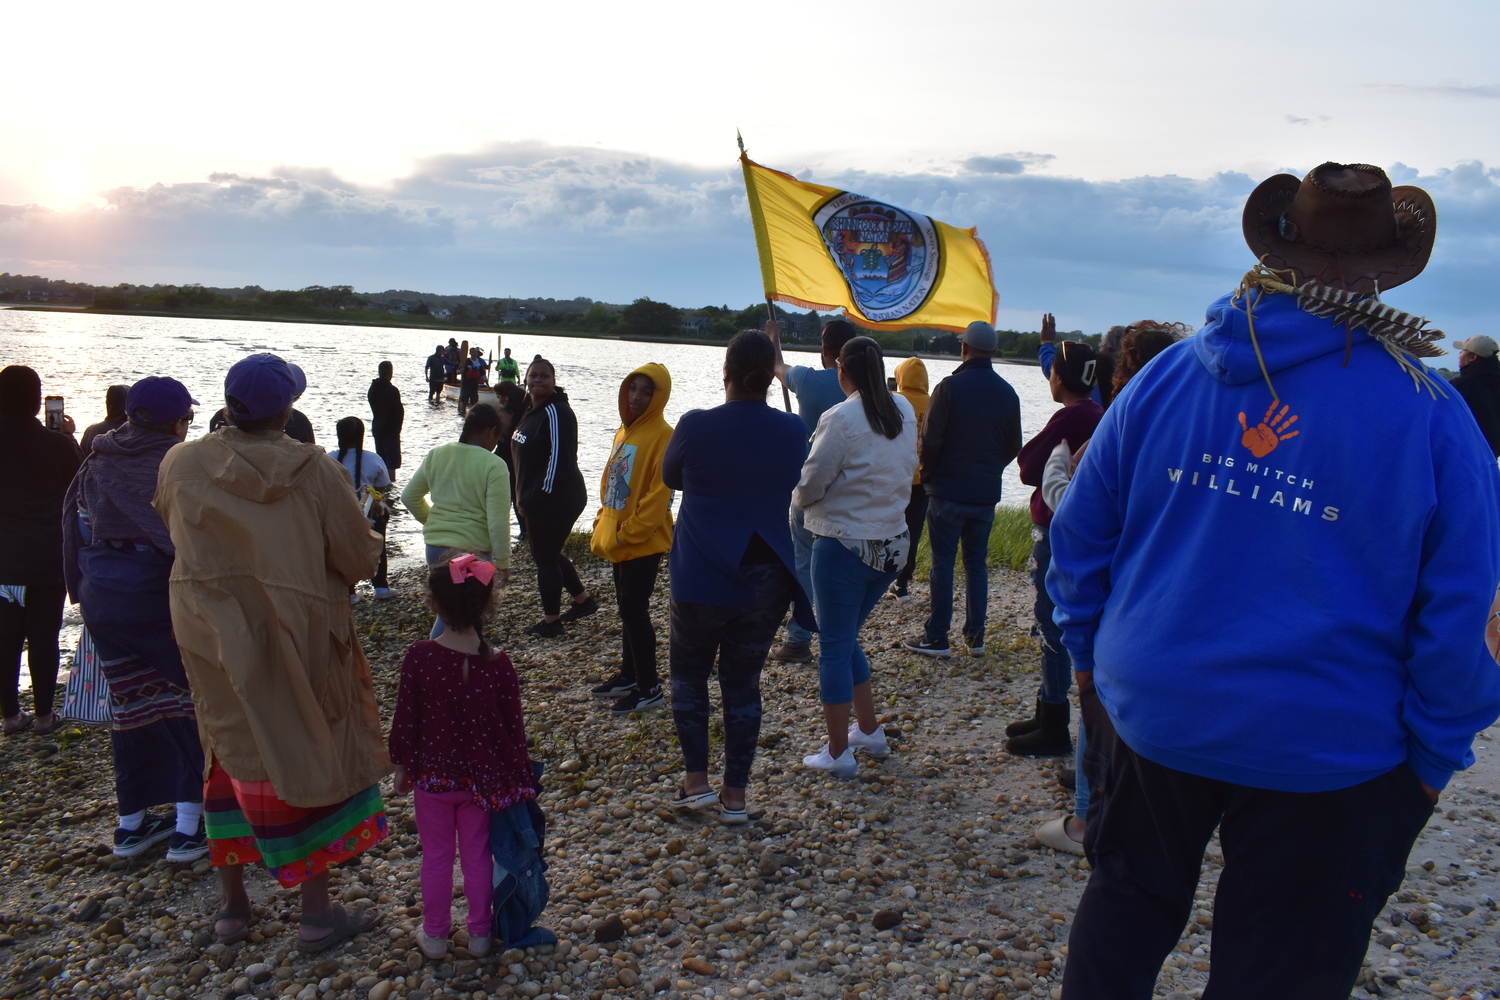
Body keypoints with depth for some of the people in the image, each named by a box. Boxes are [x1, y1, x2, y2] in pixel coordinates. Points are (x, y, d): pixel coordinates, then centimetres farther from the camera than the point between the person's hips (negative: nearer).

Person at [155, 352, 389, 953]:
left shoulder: (181, 464, -7)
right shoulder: (316, 472, -16)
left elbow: (174, 532, 10)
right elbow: (360, 559, -10)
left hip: (211, 637, 3)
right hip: (295, 640, -3)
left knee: (234, 753, 19)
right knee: (306, 757, 9)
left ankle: (232, 906, 29)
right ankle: (317, 915, 17)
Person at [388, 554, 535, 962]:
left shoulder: (419, 657, -18)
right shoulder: (498, 663, -15)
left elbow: (405, 720, -10)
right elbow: (513, 727, -7)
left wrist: (403, 767, 6)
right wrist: (519, 778, 7)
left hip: (432, 775, -1)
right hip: (482, 777, 1)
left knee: (436, 856, 16)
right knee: (477, 855, 16)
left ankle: (435, 936, 30)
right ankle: (479, 934, 29)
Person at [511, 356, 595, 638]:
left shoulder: (556, 413, -19)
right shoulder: (531, 410, 12)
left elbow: (559, 459, -25)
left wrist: (538, 496, -23)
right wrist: (526, 497, 17)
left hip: (556, 500, -10)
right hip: (536, 500, 10)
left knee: (545, 557, 1)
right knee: (548, 553, 20)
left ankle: (551, 621, 14)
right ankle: (583, 599, 35)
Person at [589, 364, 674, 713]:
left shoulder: (662, 436, -15)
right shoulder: (625, 431, 11)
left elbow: (658, 495, -19)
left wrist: (626, 534, -18)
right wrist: (602, 527, 11)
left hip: (643, 541, -8)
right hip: (618, 540, 8)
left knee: (633, 610, -3)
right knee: (628, 608, 18)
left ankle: (649, 687, 9)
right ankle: (629, 674, 32)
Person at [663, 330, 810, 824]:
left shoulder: (695, 426, -14)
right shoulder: (793, 431, -5)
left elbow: (671, 477, 5)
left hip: (702, 580, -3)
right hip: (766, 581, 3)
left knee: (689, 673, 17)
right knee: (743, 682, 12)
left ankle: (696, 781, 15)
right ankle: (735, 795, 18)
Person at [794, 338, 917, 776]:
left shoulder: (840, 419, -17)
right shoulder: (904, 411, 3)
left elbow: (809, 486, -13)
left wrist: (797, 497, 8)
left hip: (844, 545, -7)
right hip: (892, 542, 7)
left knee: (834, 646, 4)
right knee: (847, 638, 22)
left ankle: (839, 752, 11)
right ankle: (870, 731, 30)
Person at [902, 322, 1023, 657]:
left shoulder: (950, 387, -13)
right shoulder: (1008, 393, 4)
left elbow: (930, 440, -12)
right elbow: (1014, 446, 11)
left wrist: (927, 474, 5)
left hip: (948, 491, -5)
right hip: (987, 493, 5)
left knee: (942, 563, 1)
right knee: (977, 563, 12)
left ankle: (936, 637, 5)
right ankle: (975, 636, 16)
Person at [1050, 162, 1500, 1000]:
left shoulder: (1169, 375, -6)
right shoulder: (1430, 415, -12)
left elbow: (1080, 531, 1)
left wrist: (1090, 654, 13)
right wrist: (1433, 758, 2)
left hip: (1149, 715, 2)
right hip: (1327, 750, -2)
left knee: (1127, 904, 24)